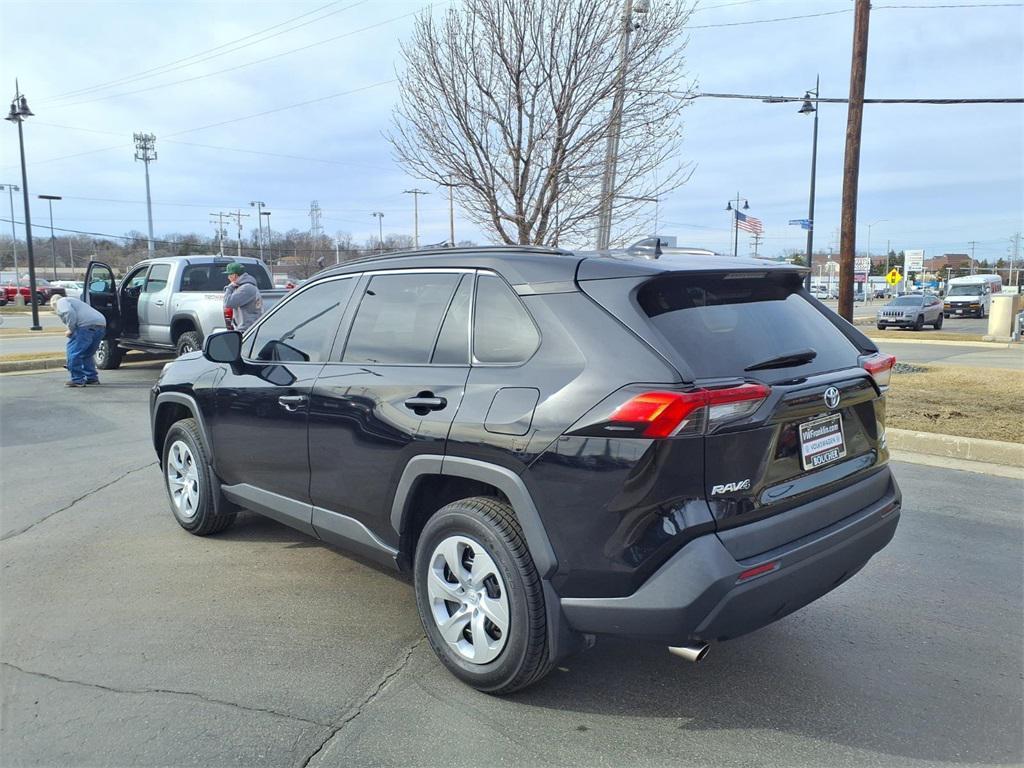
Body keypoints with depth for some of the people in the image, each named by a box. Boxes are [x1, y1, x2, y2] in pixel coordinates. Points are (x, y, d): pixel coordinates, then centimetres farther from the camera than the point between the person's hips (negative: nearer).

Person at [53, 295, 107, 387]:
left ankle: (77, 380, 1)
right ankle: (92, 378, 25)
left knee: (73, 352, -1)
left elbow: (69, 312, -13)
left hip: (87, 325, -9)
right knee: (86, 354, 23)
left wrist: (70, 330, -3)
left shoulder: (61, 302, 11)